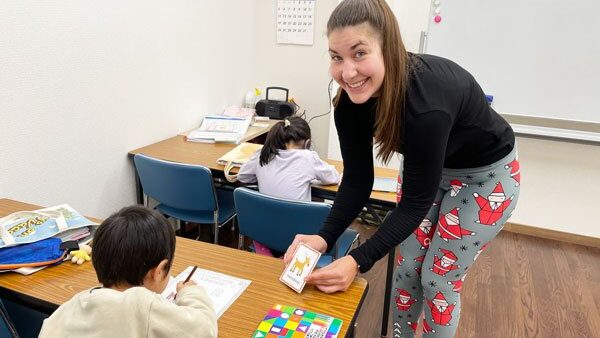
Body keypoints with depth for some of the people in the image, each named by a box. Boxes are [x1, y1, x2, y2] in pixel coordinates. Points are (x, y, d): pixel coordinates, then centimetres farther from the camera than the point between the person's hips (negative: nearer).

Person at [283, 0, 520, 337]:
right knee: (409, 265, 11)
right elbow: (358, 180, -16)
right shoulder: (353, 98, -22)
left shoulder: (426, 100, -40)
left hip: (486, 173, -5)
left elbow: (416, 202, -32)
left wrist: (359, 260, -38)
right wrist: (325, 237, -29)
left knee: (439, 278, 2)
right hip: (430, 166, 5)